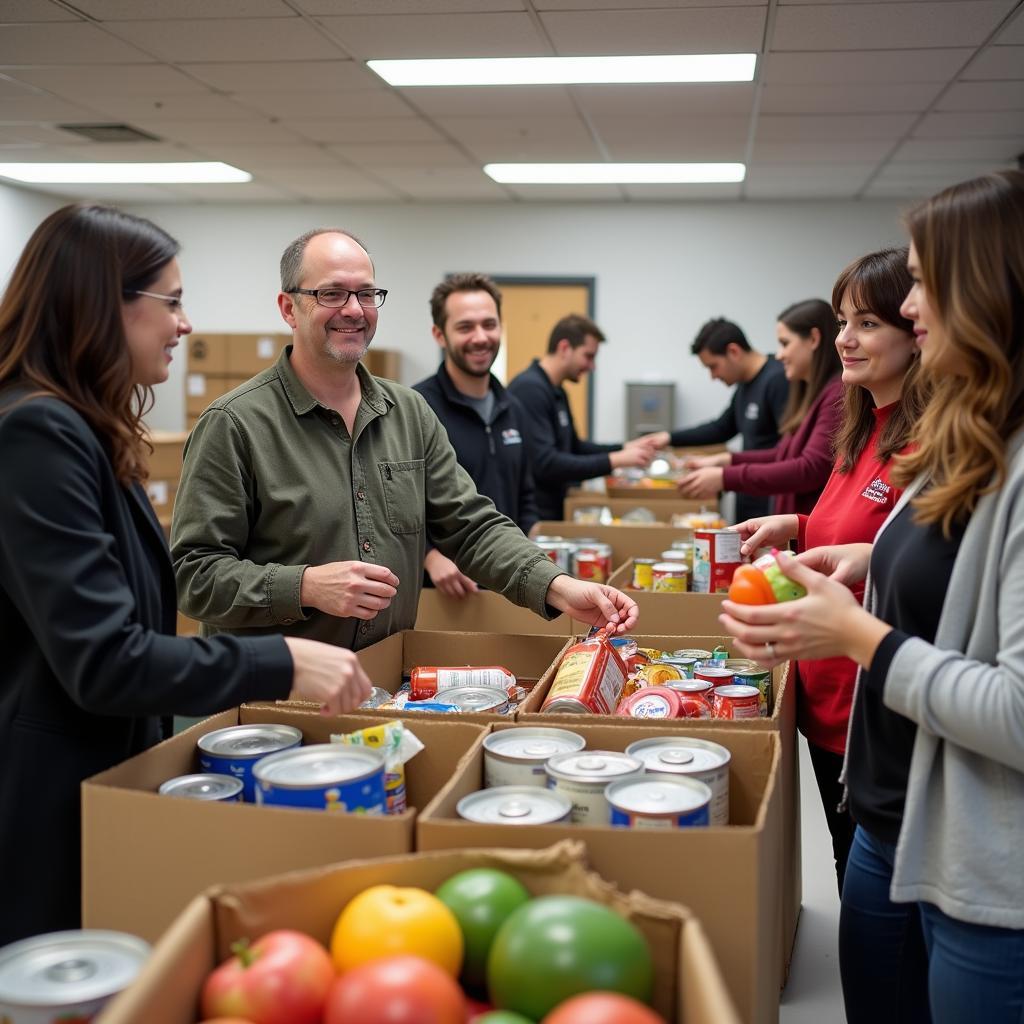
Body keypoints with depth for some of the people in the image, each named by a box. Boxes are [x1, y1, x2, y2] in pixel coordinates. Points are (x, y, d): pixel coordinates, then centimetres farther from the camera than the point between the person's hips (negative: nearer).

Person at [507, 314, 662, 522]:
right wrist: (615, 460, -22)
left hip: (553, 511, 10)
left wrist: (625, 448, 9)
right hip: (533, 517, -10)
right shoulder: (530, 388, -18)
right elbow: (545, 464, -25)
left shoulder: (558, 392, 13)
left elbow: (574, 447, 23)